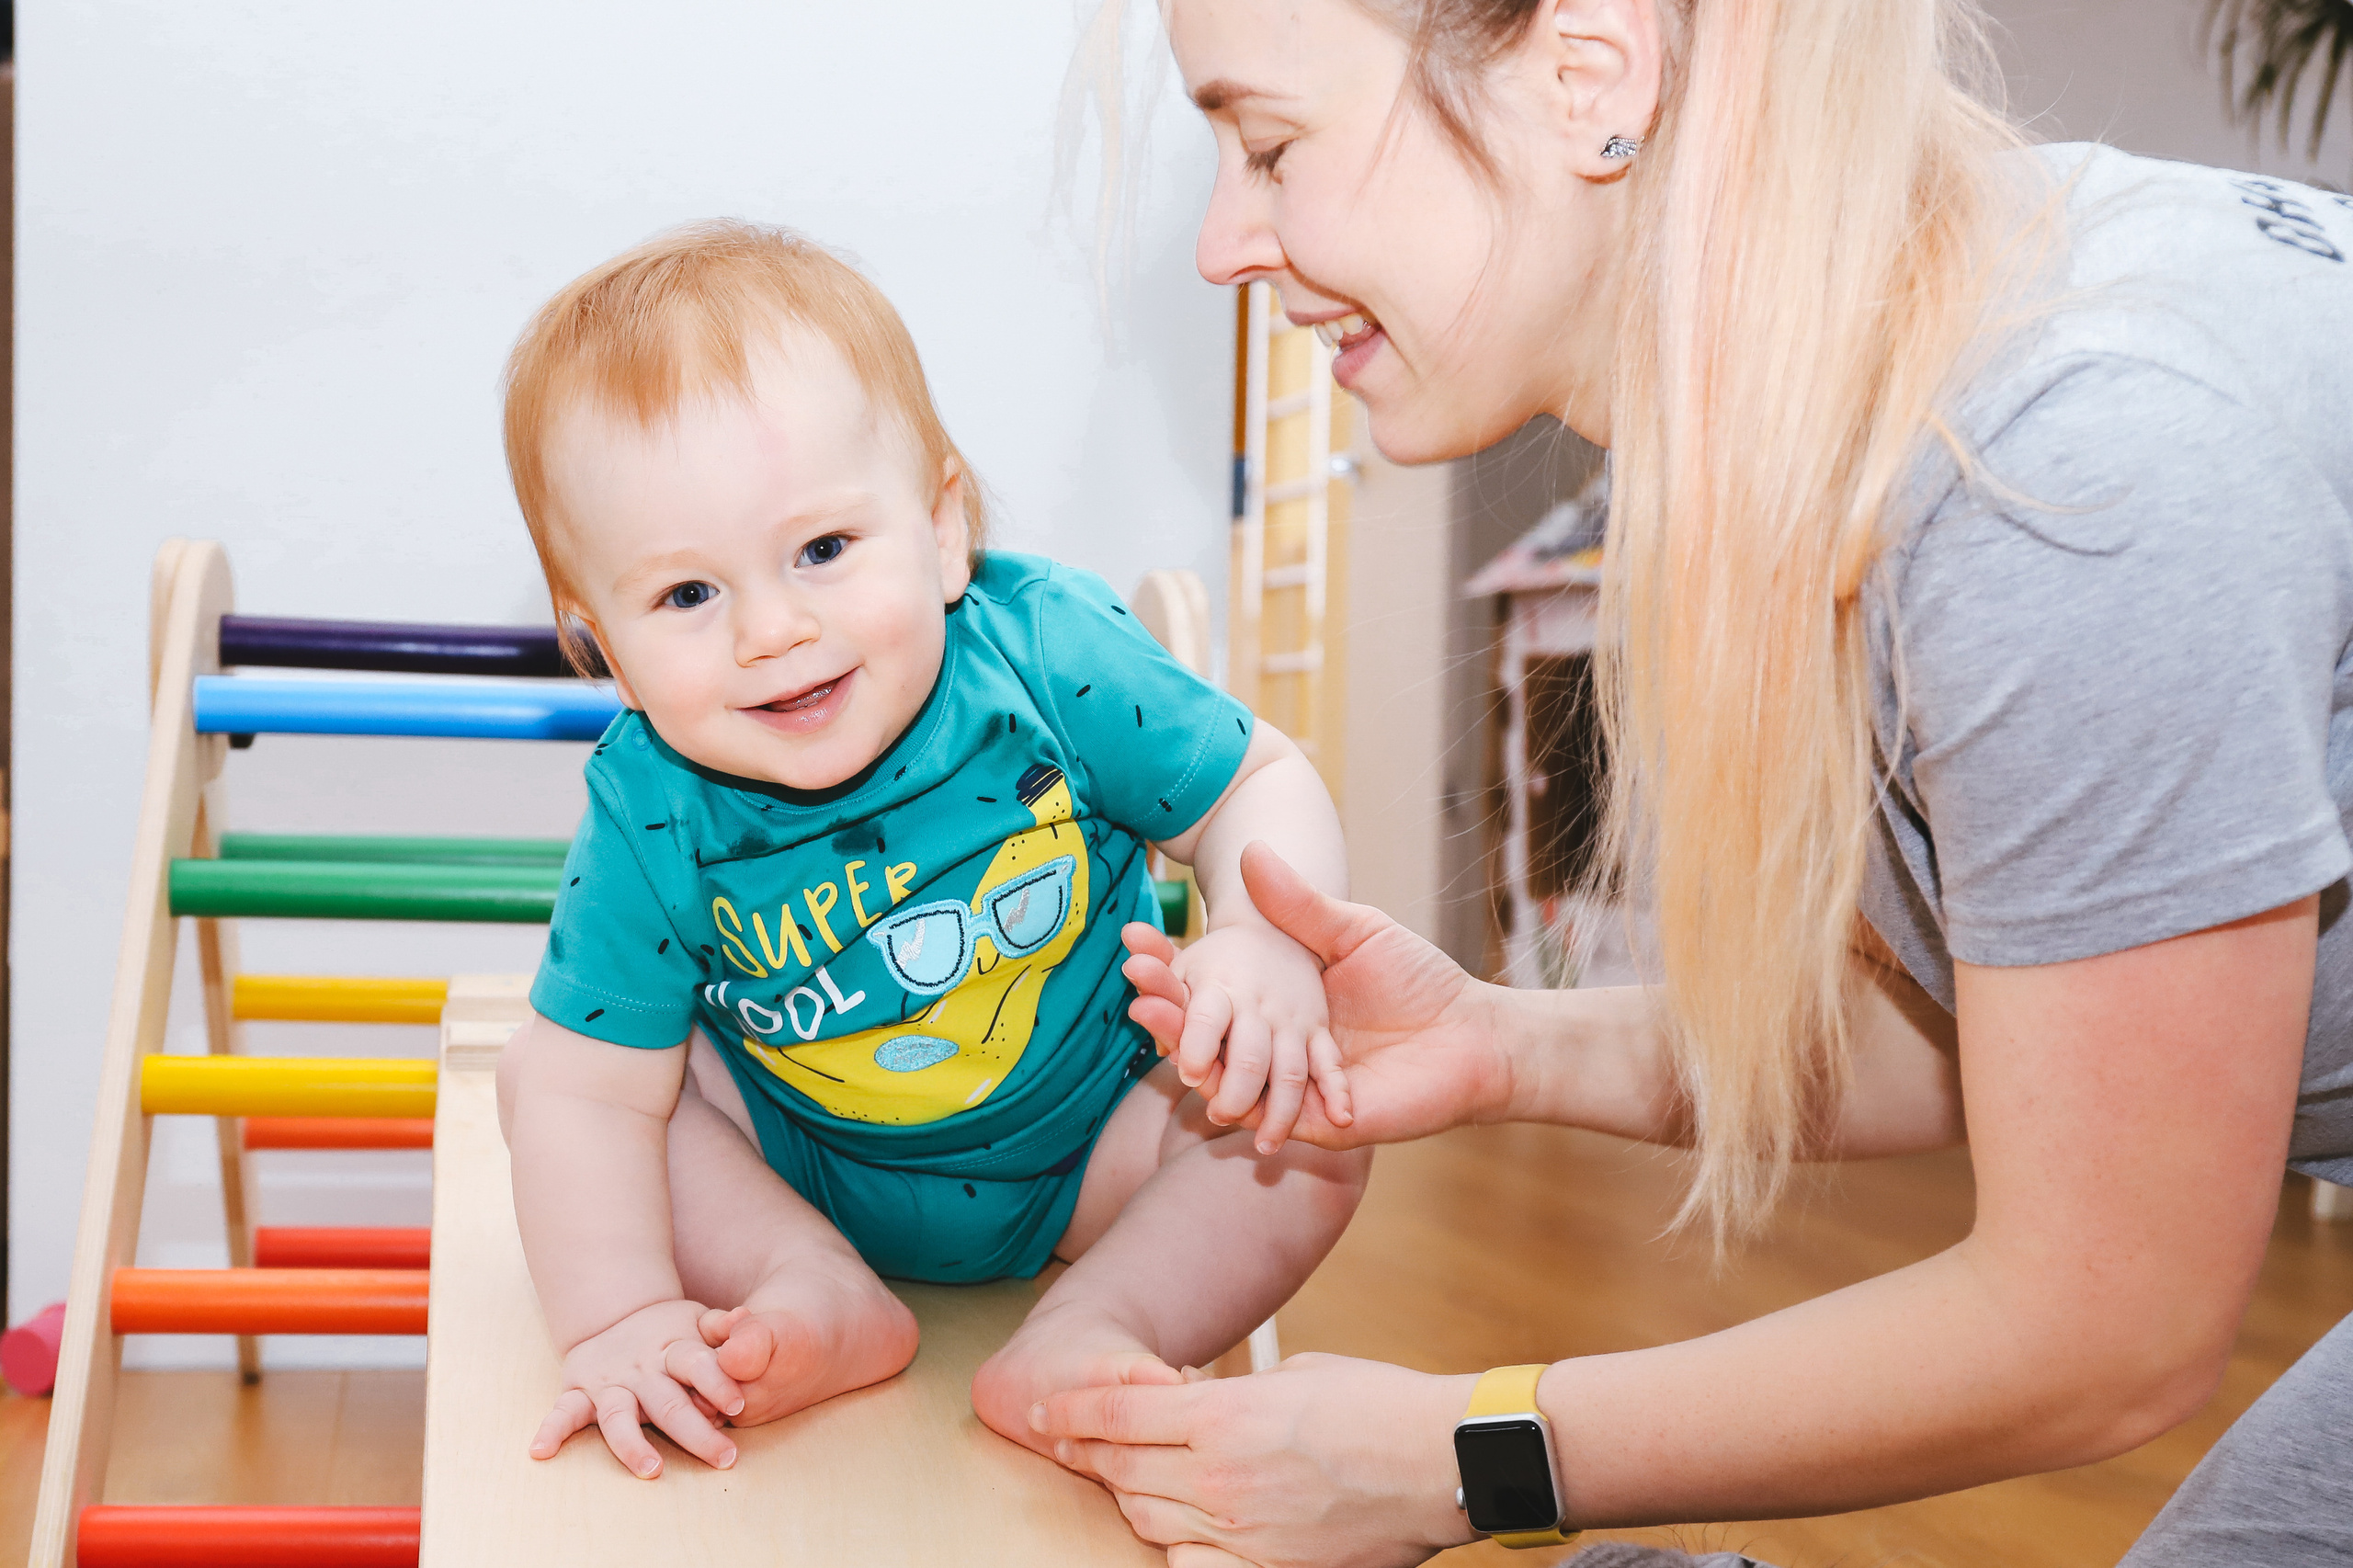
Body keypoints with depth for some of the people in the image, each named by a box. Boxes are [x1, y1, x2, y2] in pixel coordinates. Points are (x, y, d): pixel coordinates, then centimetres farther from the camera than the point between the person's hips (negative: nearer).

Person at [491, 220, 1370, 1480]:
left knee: (1312, 1122, -20)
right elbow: (593, 1093, -17)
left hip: (1095, 1147, -1)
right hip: (800, 1167, 1)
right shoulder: (651, 817, -23)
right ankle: (818, 1292, -17)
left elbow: (1260, 786, -13)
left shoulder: (1050, 654, -24)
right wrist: (621, 1316, -28)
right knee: (531, 1076, -12)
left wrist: (1266, 943, -33)